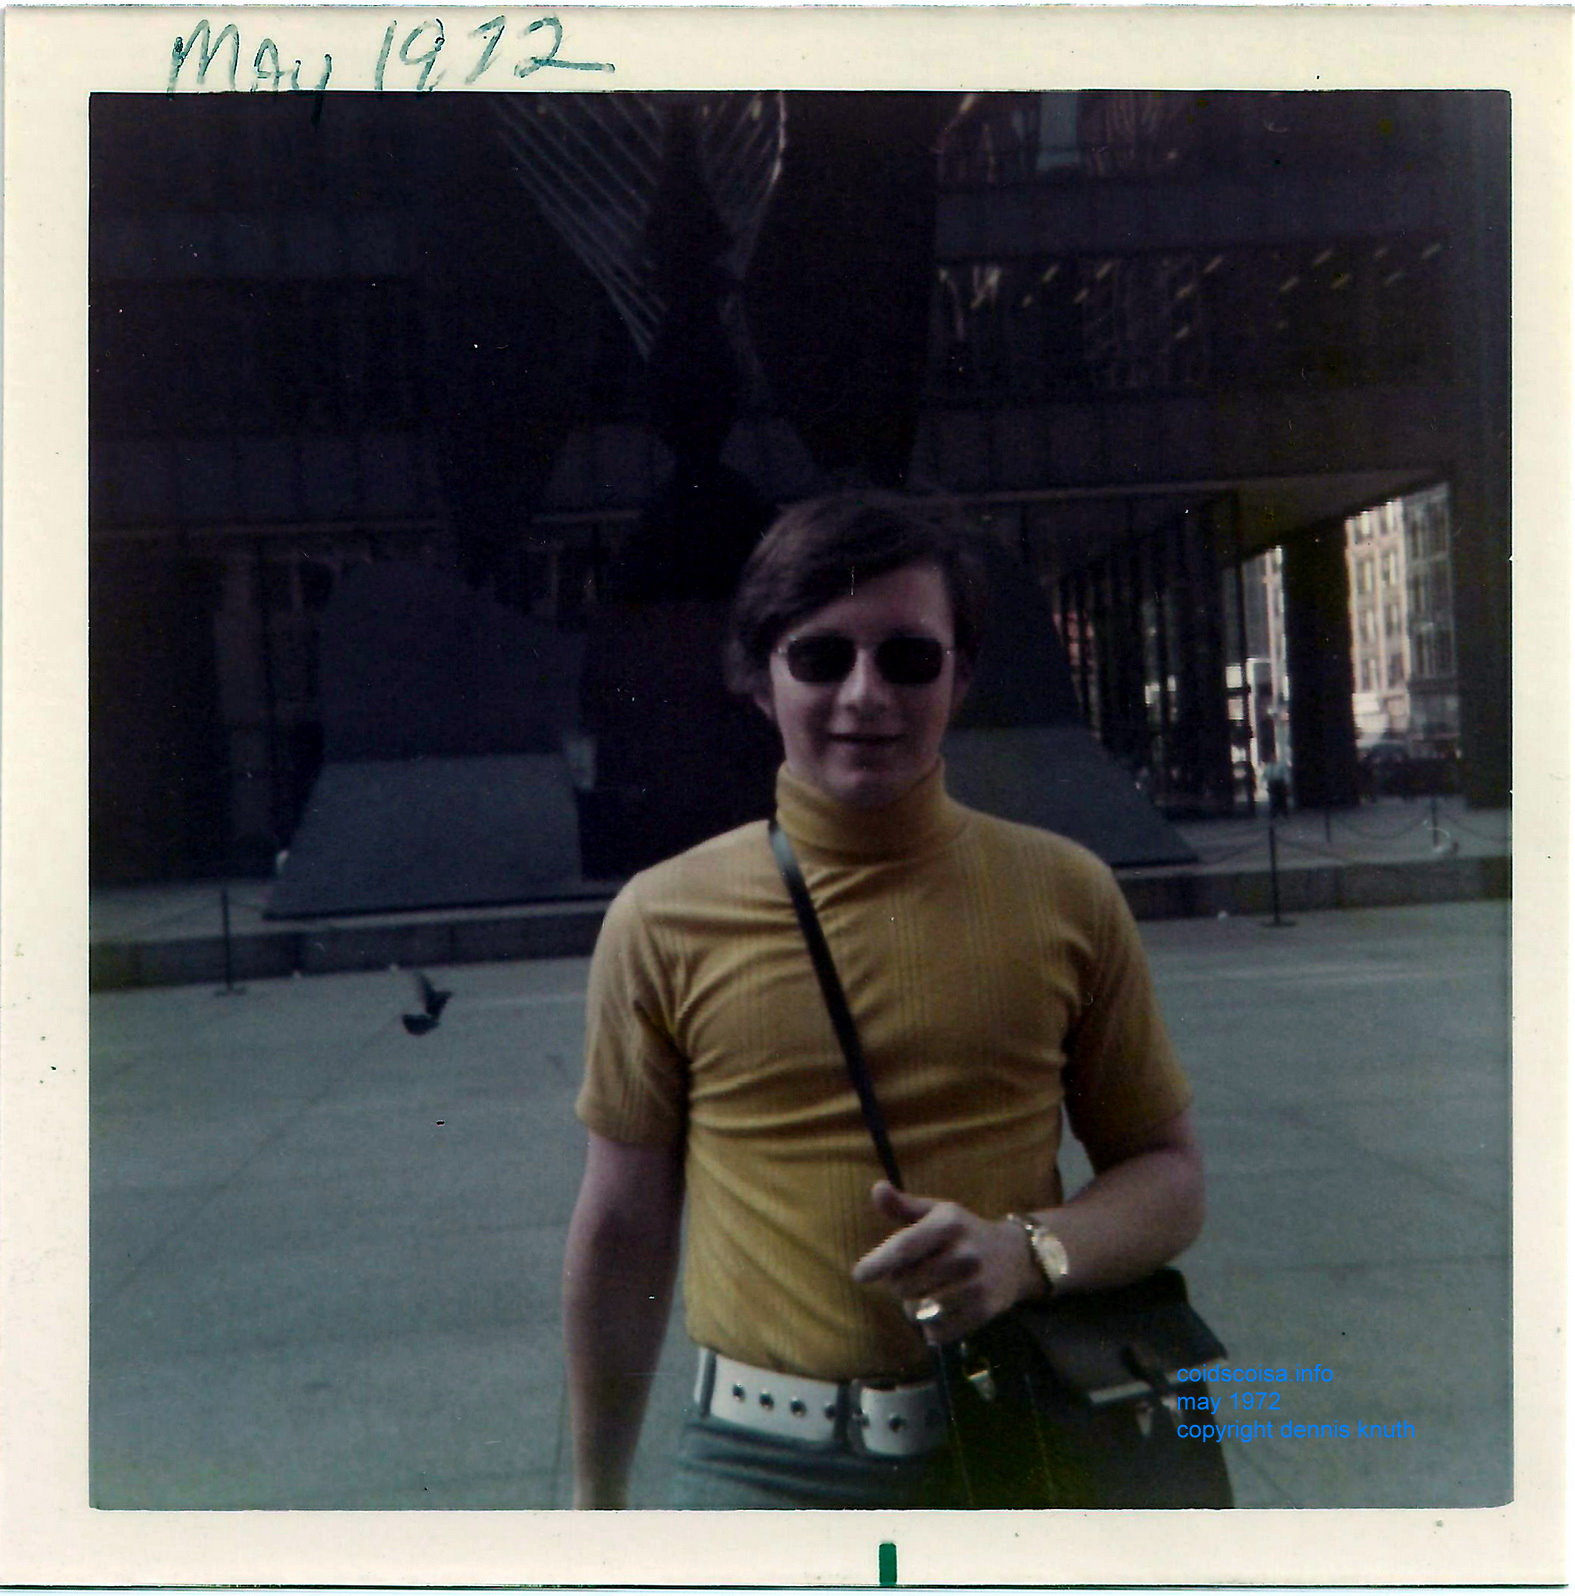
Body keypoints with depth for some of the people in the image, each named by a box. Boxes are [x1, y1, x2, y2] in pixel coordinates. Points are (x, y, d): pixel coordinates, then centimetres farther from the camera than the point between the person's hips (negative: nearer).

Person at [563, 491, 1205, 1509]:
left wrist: (1030, 1251, -16)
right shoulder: (664, 920, -4)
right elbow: (624, 1226, 4)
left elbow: (1170, 1176, 4)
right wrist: (598, 1497, 13)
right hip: (764, 1472, 0)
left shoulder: (1066, 895, -2)